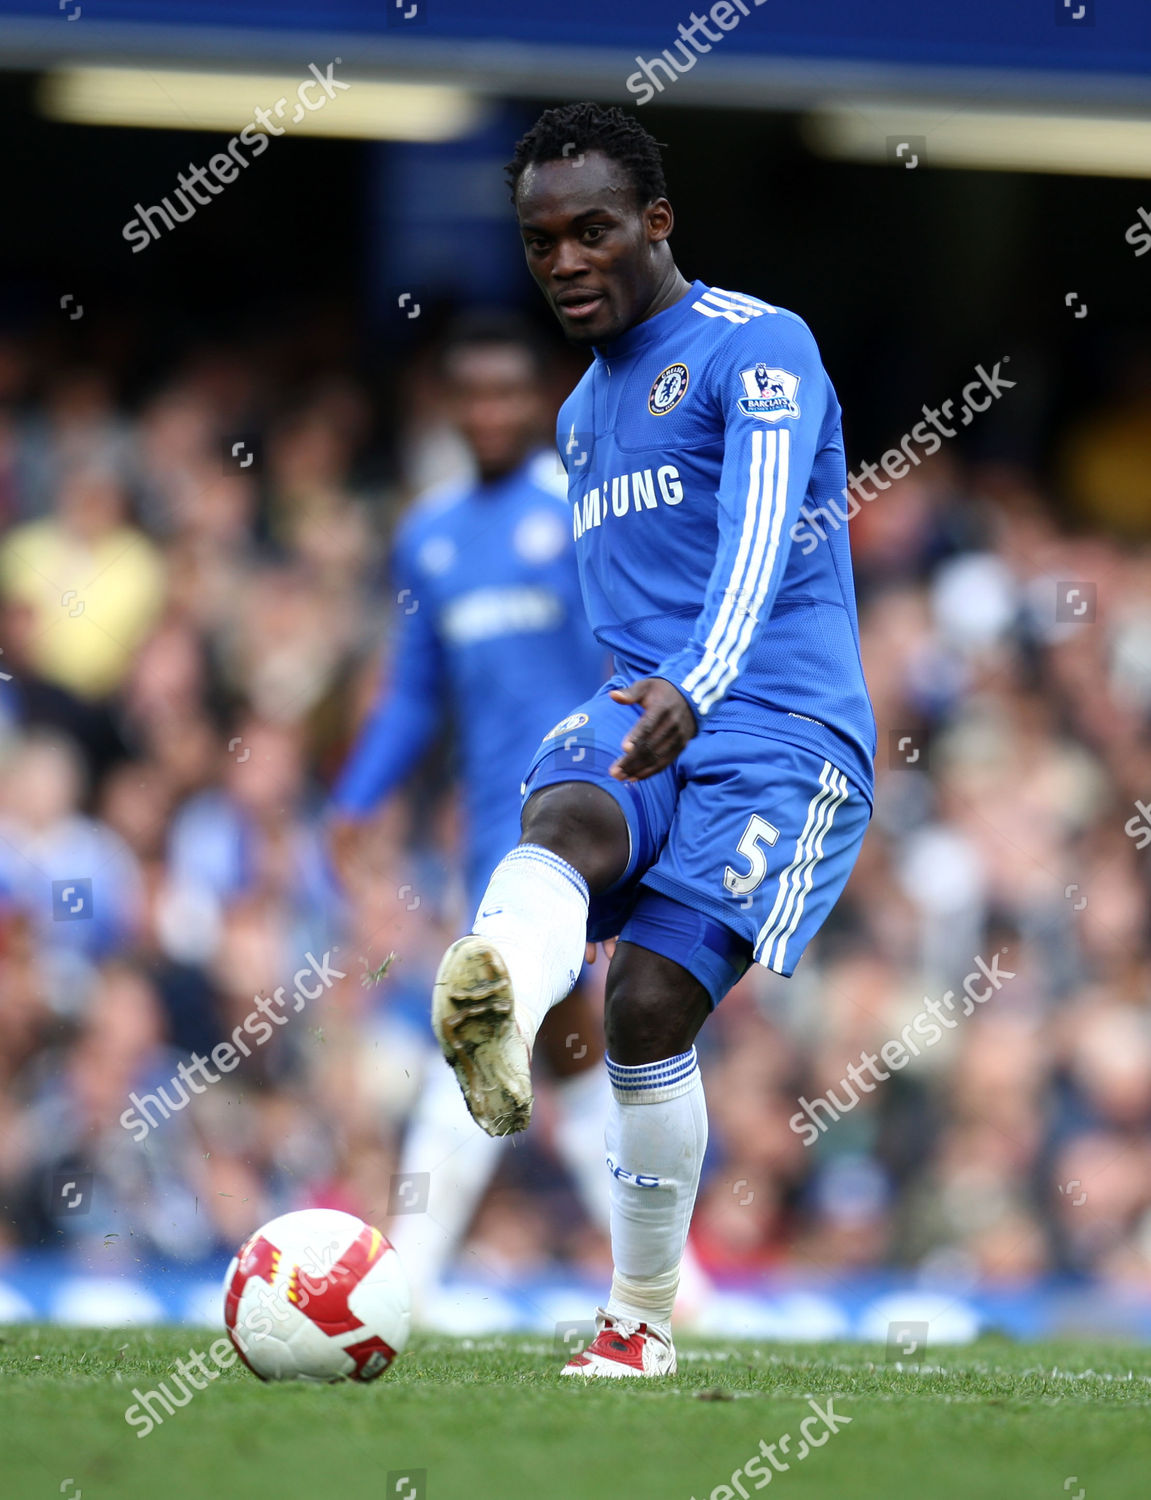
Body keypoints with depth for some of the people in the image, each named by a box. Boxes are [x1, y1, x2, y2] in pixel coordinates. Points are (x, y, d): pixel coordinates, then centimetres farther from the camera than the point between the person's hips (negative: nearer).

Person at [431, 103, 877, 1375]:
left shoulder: (756, 348, -3)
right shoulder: (580, 415, 23)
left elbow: (756, 537, -21)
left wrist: (695, 690, -37)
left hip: (781, 726, -6)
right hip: (635, 710, 6)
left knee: (650, 1004, -17)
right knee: (563, 817, -31)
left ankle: (642, 1320, 3)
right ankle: (498, 1017, -67)